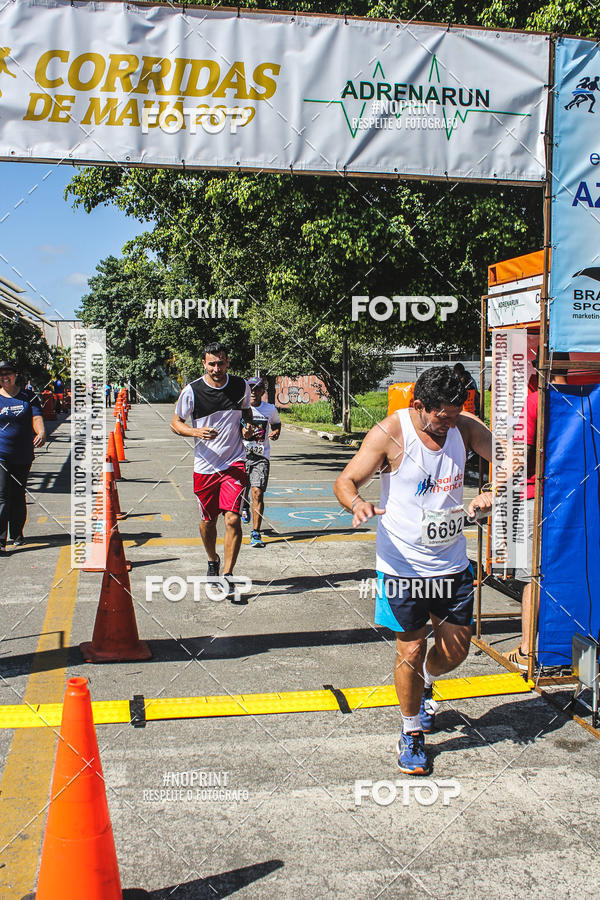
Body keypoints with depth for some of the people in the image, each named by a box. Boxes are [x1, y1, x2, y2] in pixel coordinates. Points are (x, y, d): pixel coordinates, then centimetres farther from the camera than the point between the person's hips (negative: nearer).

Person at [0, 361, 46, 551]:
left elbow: (36, 417, -5)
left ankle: (17, 535, 27)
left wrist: (41, 432, -25)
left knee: (18, 496, 12)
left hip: (23, 456, 2)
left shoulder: (28, 397, 6)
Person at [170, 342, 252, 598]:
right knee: (208, 520, 13)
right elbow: (175, 423, 3)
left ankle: (227, 575, -7)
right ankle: (212, 561, 41)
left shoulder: (241, 386, 0)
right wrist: (196, 432, -16)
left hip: (234, 463, 0)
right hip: (205, 466, 0)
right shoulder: (192, 391, -7)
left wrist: (248, 428, 0)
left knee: (232, 519, -15)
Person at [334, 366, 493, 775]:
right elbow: (346, 481, -11)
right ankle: (412, 733, 26)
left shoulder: (464, 427, -2)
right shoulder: (391, 433, -14)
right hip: (403, 564, -4)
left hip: (452, 562, 4)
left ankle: (424, 684, 46)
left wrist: (493, 494, -21)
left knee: (456, 650, 11)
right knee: (411, 652, 3)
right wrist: (357, 504, -35)